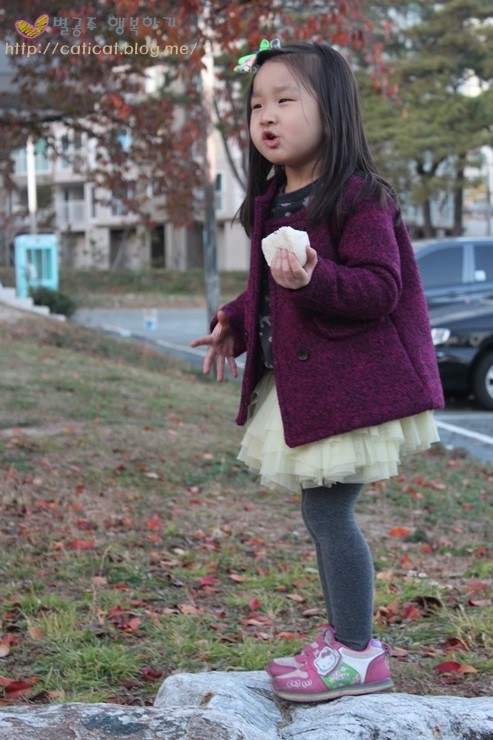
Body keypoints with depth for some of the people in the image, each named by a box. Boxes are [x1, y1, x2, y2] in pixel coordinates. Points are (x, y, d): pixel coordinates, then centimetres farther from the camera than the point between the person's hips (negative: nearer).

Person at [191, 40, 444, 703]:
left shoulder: (359, 198, -15)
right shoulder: (270, 202, 11)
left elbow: (381, 287, -21)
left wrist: (313, 279, -35)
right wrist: (235, 325, 14)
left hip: (347, 385, -9)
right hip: (296, 384, 9)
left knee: (327, 512, -6)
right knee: (324, 514, 15)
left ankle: (358, 654, 8)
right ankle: (344, 635, 29)